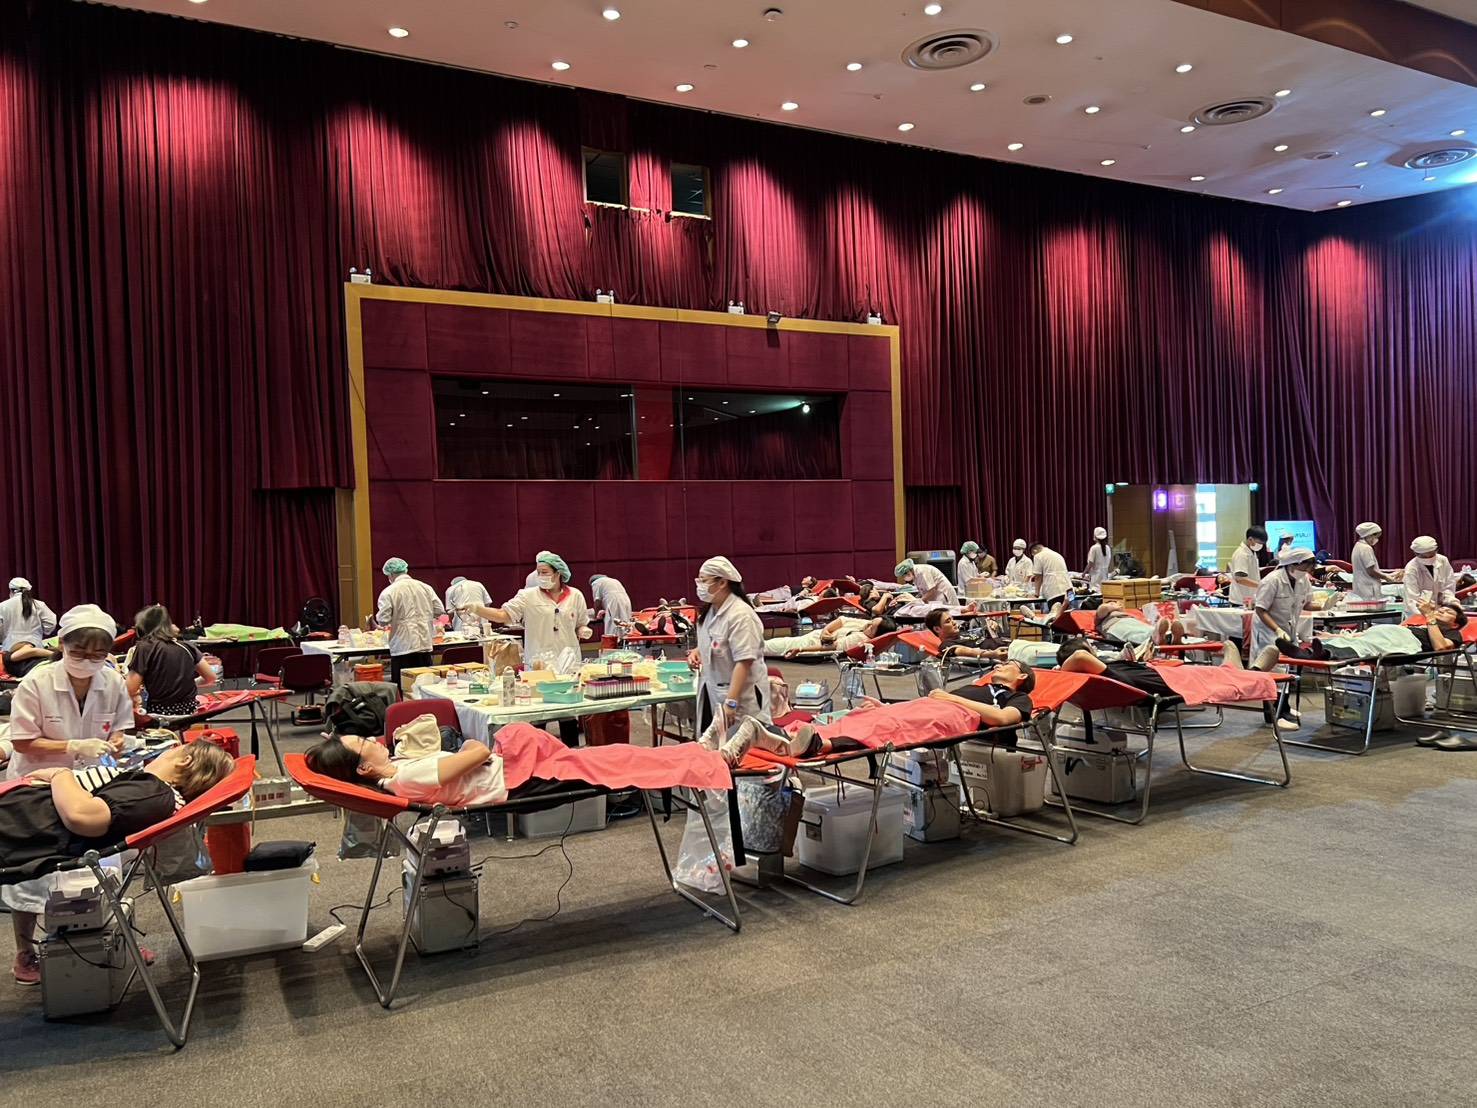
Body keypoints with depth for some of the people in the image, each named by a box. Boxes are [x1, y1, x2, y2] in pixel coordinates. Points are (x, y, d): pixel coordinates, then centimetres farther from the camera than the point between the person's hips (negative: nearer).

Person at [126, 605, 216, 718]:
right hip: (188, 711, 5)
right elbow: (211, 678, 9)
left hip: (158, 713, -5)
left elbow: (131, 690, -10)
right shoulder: (187, 646, 3)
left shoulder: (144, 648, -7)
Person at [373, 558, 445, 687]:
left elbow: (383, 620, -11)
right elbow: (439, 610, 6)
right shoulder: (425, 587, 5)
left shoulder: (389, 592, -7)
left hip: (402, 647, -4)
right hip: (425, 644, 4)